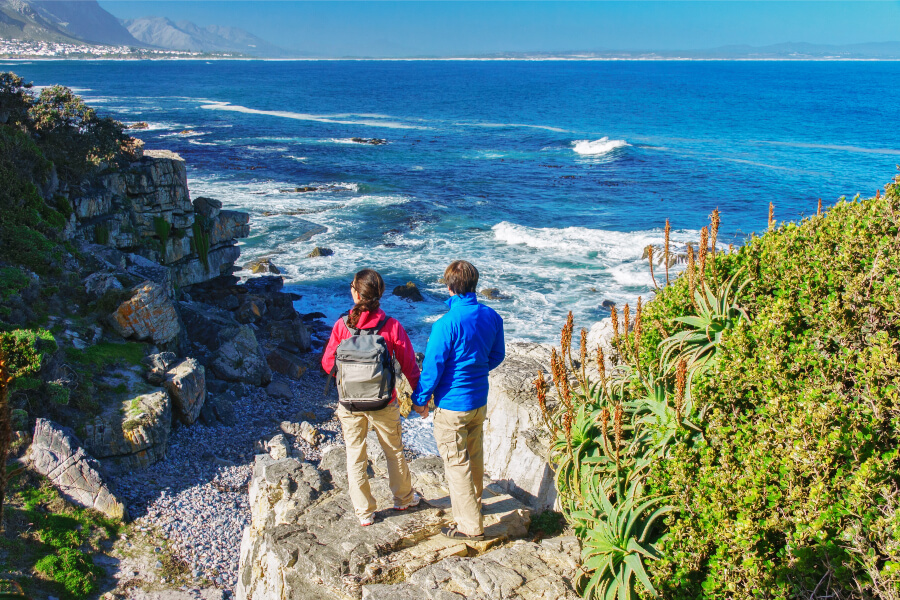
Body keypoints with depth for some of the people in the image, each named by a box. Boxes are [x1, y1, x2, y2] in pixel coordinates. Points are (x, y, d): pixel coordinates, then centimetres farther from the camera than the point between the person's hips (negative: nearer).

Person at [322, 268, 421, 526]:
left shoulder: (342, 325, -12)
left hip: (349, 405, 0)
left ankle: (364, 512, 23)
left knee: (356, 456, 14)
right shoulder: (391, 326, -13)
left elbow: (328, 363, -3)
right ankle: (403, 498, 39)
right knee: (394, 452, 21)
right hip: (383, 405, 0)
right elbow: (409, 364, -7)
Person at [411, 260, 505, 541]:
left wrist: (420, 399, -3)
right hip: (480, 400, 7)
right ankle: (474, 502, 44)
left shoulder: (446, 324, -24)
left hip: (452, 405, -7)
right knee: (474, 456, 24)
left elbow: (432, 368, -18)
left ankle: (470, 526, 12)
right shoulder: (492, 316, -4)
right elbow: (497, 355, 9)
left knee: (456, 464, 5)